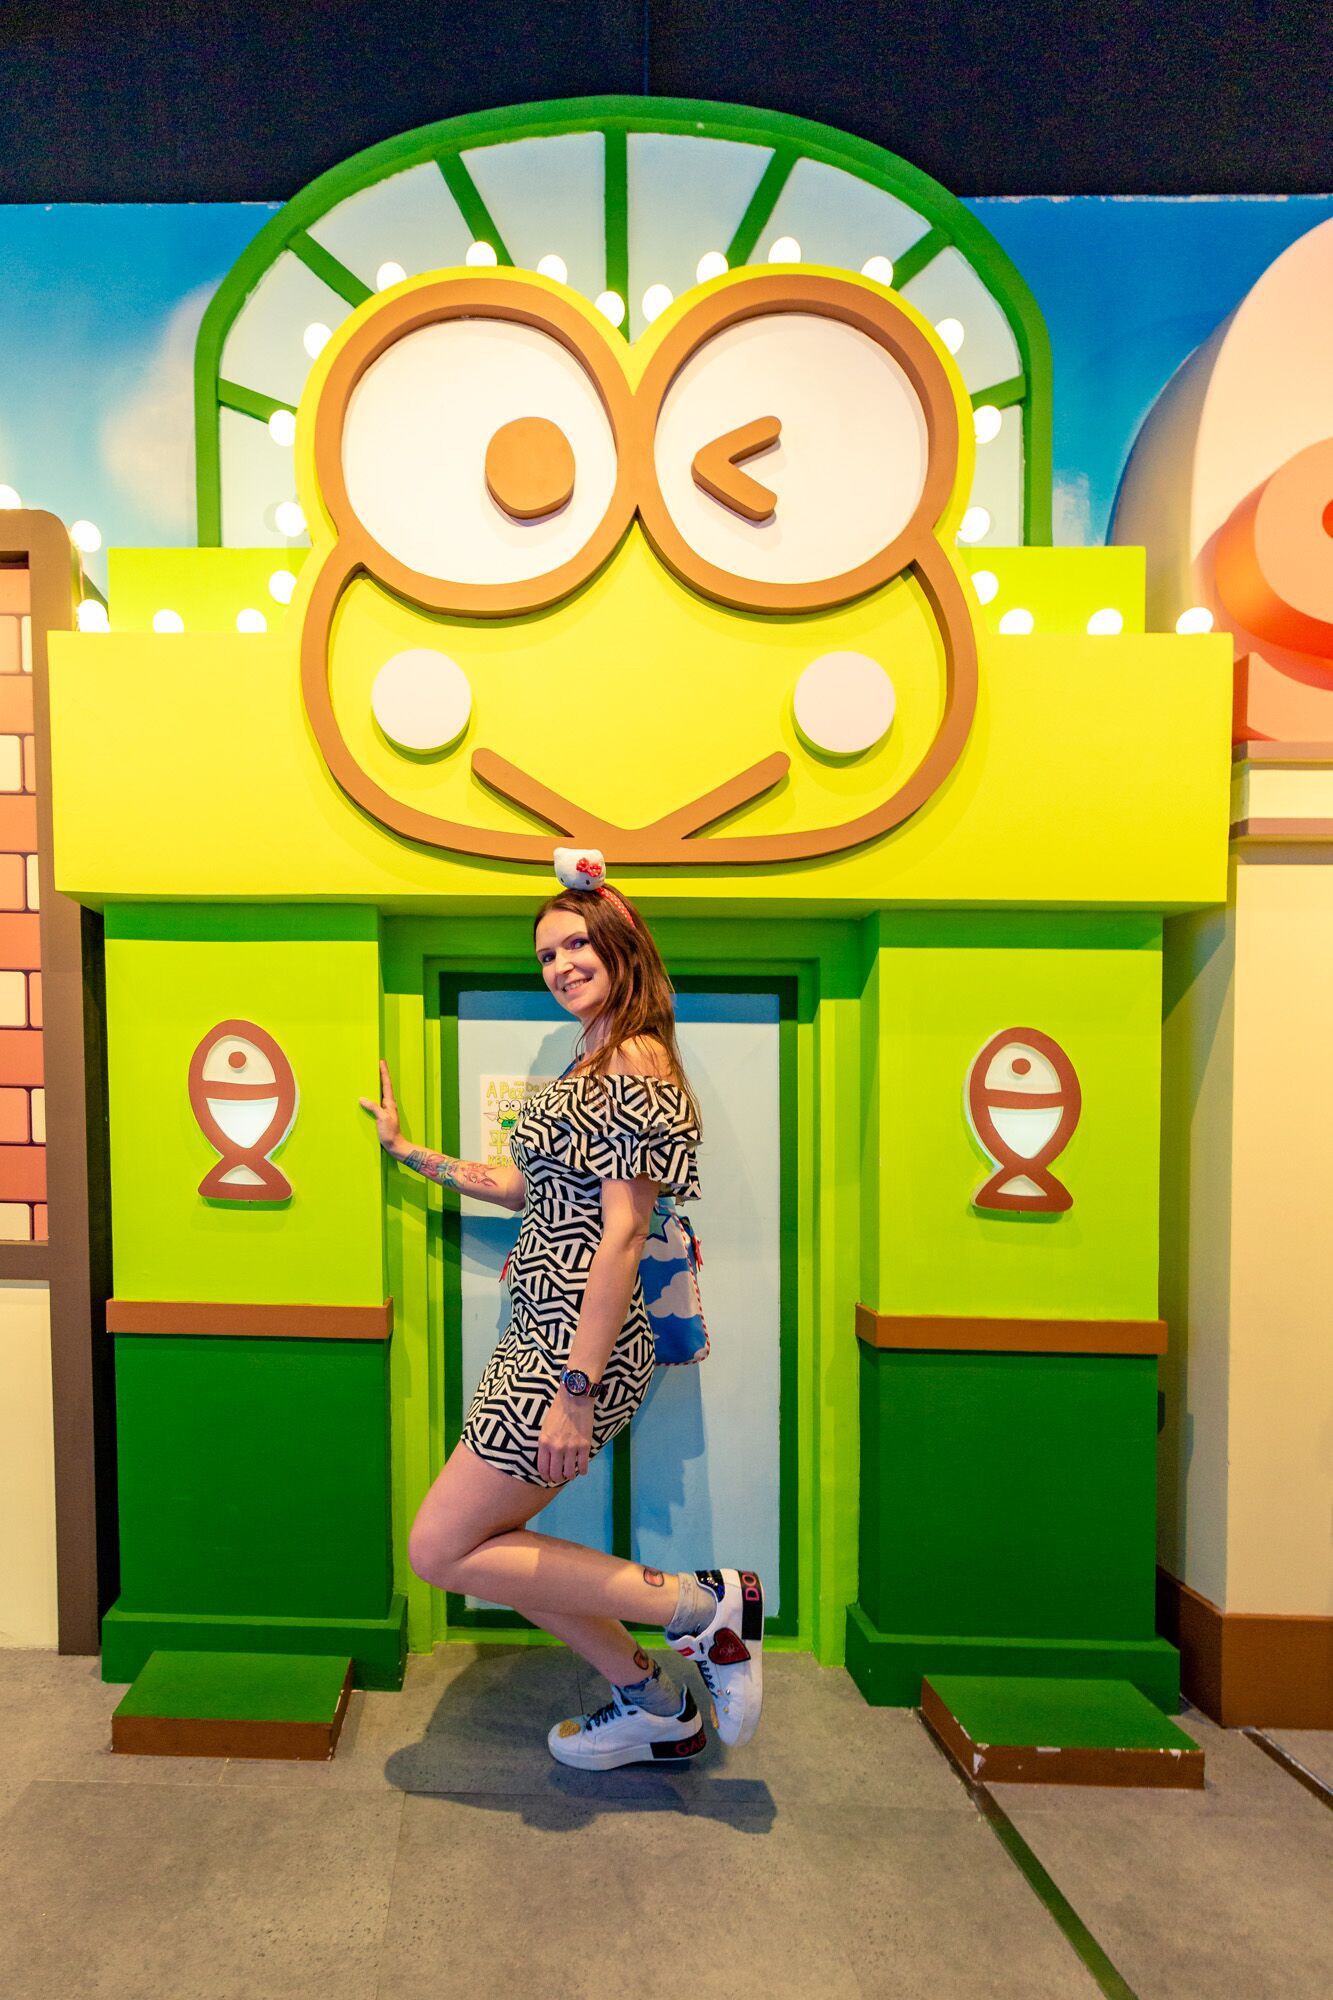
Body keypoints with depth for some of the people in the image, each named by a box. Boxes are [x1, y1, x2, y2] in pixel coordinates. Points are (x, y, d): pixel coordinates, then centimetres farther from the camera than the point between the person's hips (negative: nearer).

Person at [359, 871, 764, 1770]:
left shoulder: (636, 1066, -16)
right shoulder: (596, 1063, 14)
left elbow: (623, 1234, -21)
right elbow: (526, 1184, 19)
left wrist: (576, 1391, -22)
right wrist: (408, 1152, 25)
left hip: (577, 1351, -10)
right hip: (541, 1339, 10)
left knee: (440, 1548, 1)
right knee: (495, 1545, 17)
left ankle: (703, 1605, 5)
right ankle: (656, 1706, 32)